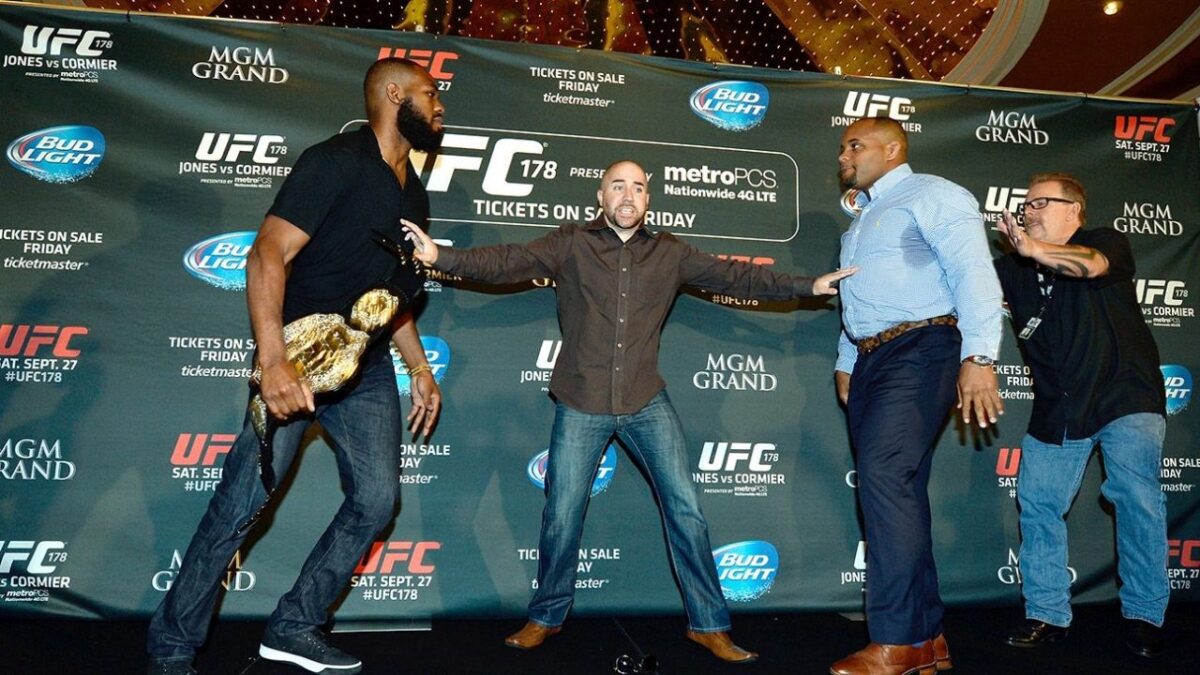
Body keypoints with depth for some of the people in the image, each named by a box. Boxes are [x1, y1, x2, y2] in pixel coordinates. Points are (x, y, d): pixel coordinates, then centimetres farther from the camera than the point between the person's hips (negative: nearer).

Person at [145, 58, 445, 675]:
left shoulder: (412, 191, 13)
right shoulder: (336, 163, -13)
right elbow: (267, 257, -21)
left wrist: (419, 367, 17)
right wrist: (273, 362, -31)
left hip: (367, 368, 8)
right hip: (299, 360, -7)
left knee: (376, 500, 2)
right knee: (241, 505, -4)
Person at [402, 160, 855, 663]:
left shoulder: (669, 253, 7)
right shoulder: (571, 245, 0)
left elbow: (735, 277, 8)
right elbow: (508, 261, -11)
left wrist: (808, 286, 5)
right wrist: (442, 256, -24)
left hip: (647, 404, 2)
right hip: (581, 406, -2)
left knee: (686, 509, 1)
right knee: (562, 517, 6)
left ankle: (708, 624, 15)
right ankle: (546, 618, 28)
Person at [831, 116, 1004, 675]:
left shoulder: (931, 195, -3)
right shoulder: (862, 218, 24)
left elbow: (974, 276, -14)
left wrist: (979, 357, -24)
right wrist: (846, 362, 22)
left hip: (919, 352, -9)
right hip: (871, 358, 9)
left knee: (883, 475, -19)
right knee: (899, 490, 6)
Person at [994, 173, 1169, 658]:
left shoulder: (1107, 242, 0)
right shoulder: (1015, 269, 13)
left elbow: (1091, 264, -24)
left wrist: (1035, 250, -41)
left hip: (1124, 399, -4)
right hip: (1056, 409, 5)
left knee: (1137, 499, -13)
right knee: (1037, 504, -1)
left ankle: (1144, 614, 3)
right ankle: (1047, 615, 10)